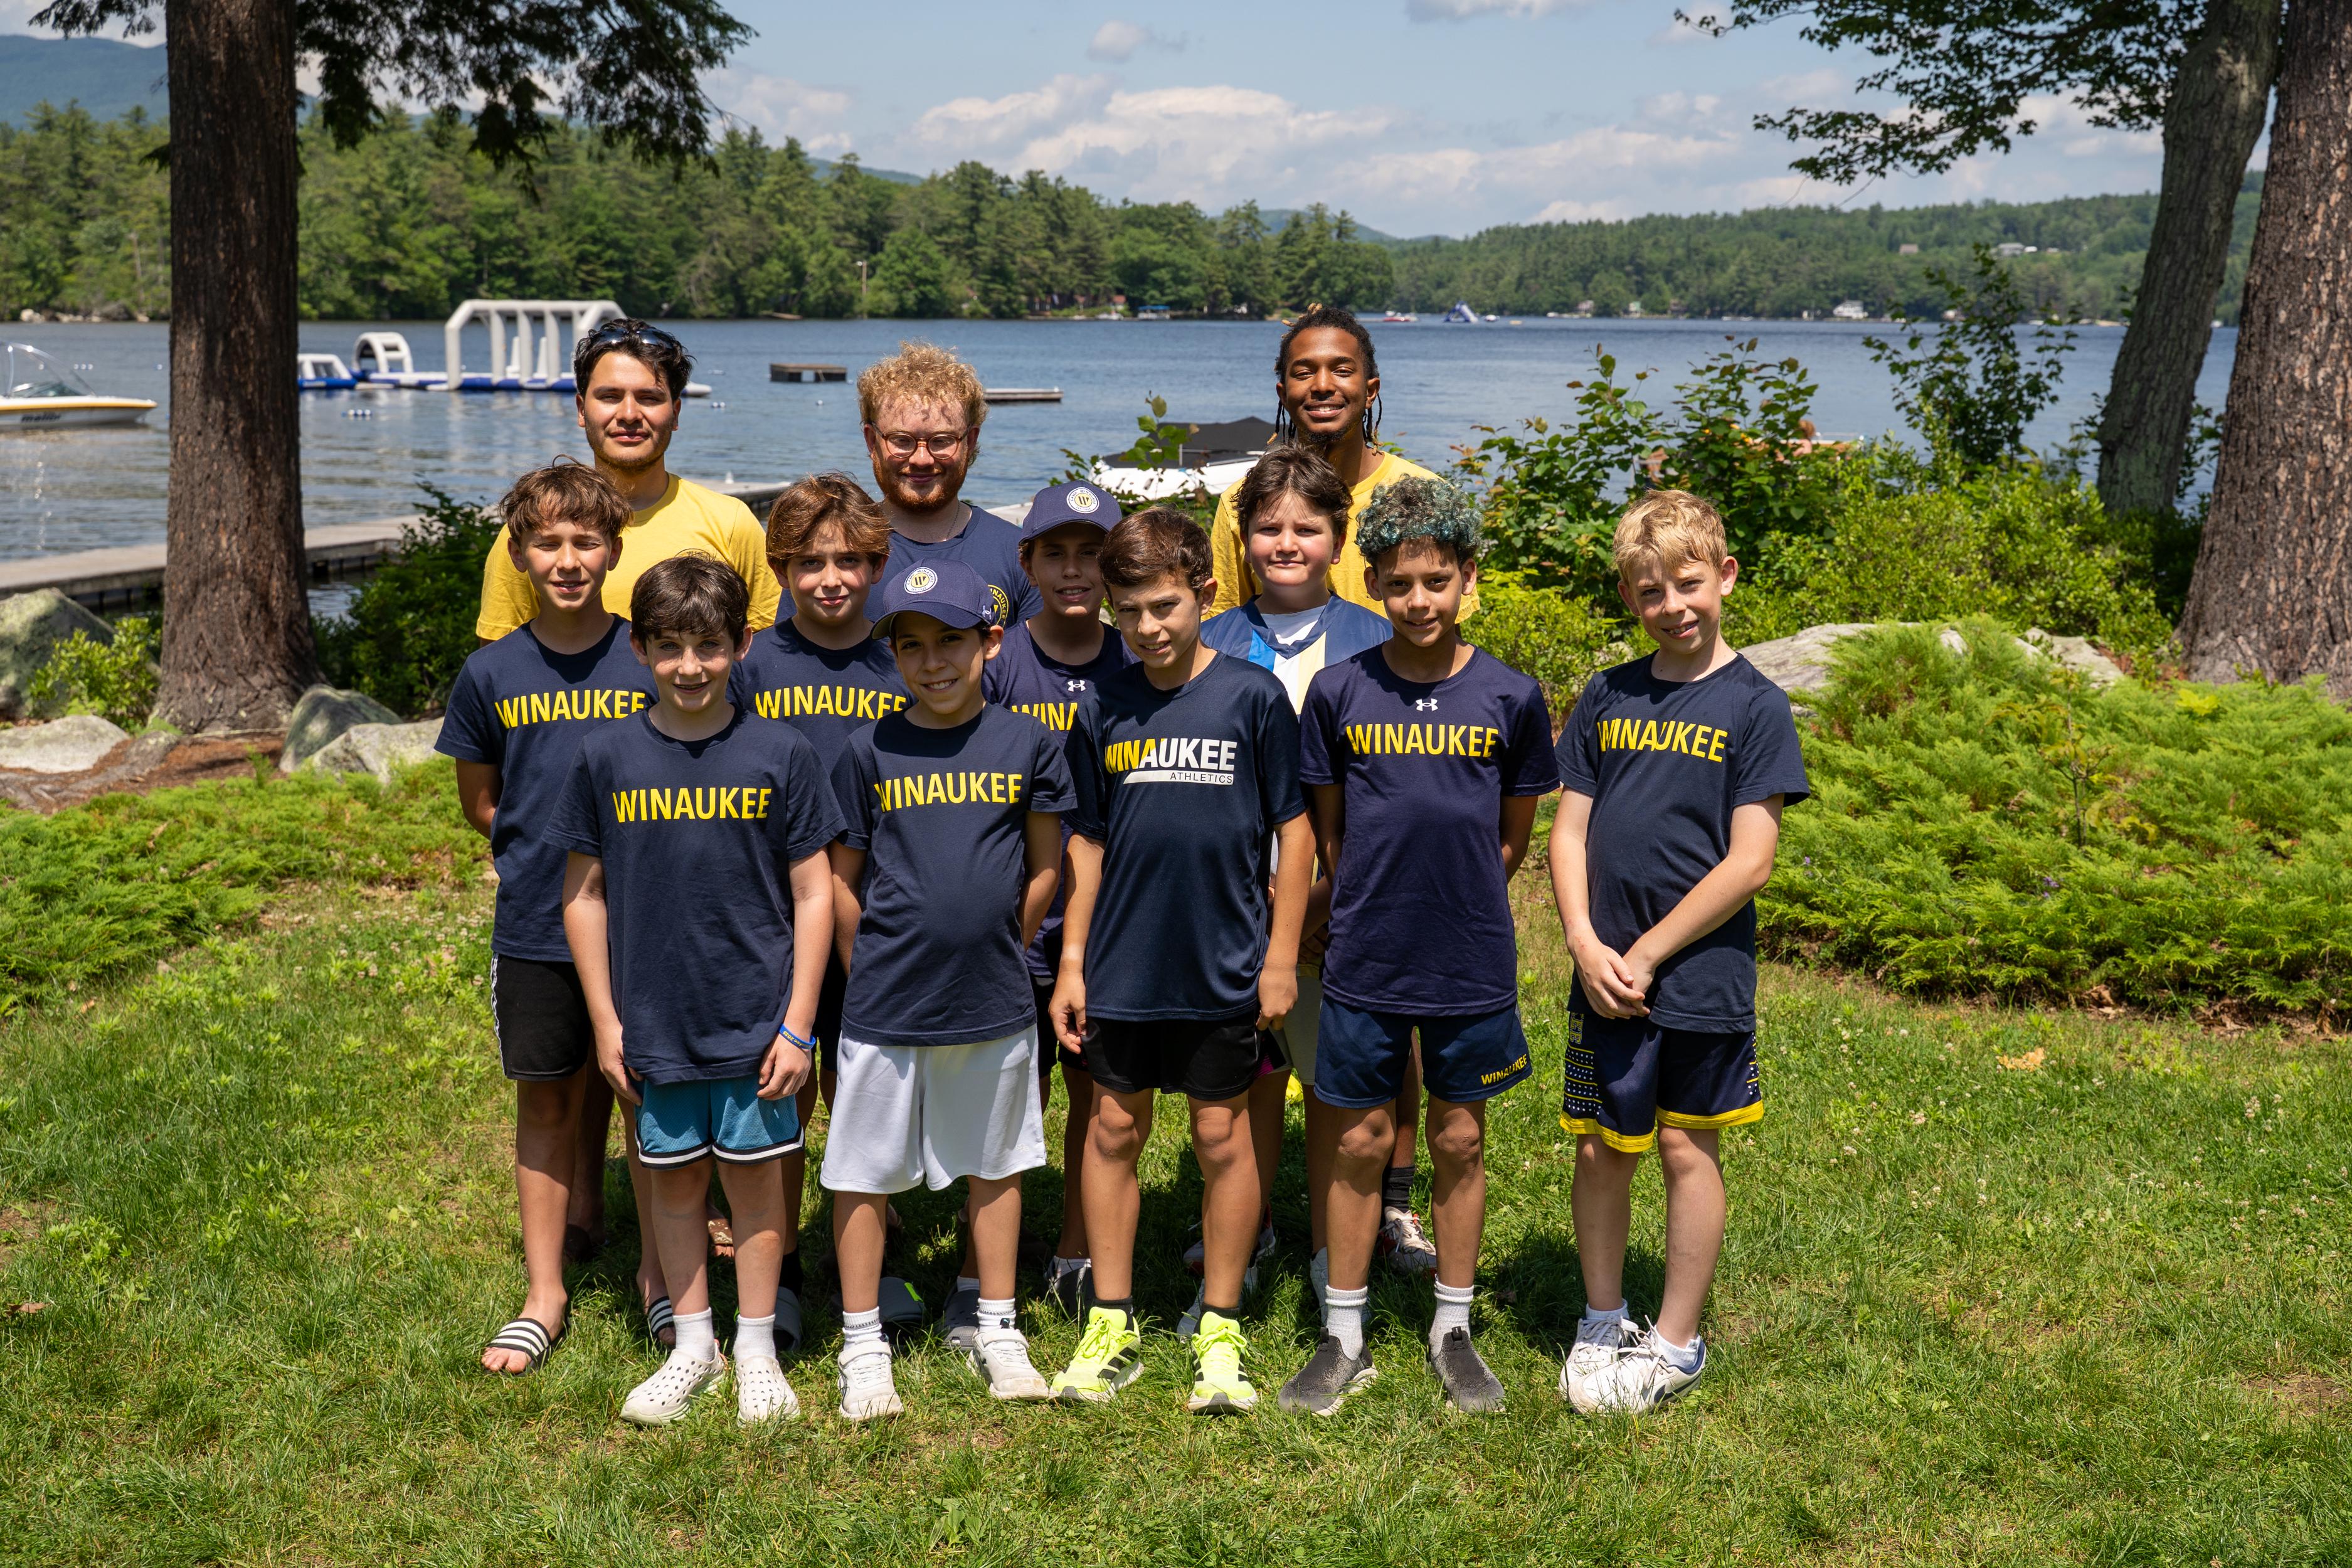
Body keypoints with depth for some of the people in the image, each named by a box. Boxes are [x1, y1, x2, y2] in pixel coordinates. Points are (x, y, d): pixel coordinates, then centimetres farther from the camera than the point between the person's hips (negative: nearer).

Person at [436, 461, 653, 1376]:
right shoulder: (492, 673, 0)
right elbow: (480, 804, 10)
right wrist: (547, 848, -1)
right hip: (534, 925, 1)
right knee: (545, 1101, 11)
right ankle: (545, 1294, 23)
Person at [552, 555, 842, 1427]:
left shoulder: (779, 756, -6)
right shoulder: (608, 758, -2)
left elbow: (812, 895, -3)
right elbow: (584, 896, 4)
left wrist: (797, 1025, -6)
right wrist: (604, 1021, 1)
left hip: (755, 1020, -1)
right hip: (653, 1022, 2)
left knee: (754, 1177, 8)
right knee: (674, 1182, 12)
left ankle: (756, 1350, 23)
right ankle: (692, 1346, 28)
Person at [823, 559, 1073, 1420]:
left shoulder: (1026, 743, -2)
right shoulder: (869, 752, -4)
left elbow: (1046, 866, 5)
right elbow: (841, 879, 2)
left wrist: (996, 951, 6)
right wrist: (876, 971, 2)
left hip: (994, 1002, 1)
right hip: (884, 1007, -1)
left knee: (995, 1165, 14)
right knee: (863, 1173, 6)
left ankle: (997, 1332, 29)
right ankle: (863, 1346, 20)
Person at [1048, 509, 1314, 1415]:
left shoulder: (1253, 698, -6)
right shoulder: (1104, 710, 2)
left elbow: (1294, 832, -2)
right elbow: (1088, 843, 8)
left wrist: (1282, 956, -5)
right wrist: (1072, 962, 5)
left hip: (1224, 966, -3)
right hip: (1123, 966, 3)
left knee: (1222, 1137, 7)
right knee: (1114, 1130, 9)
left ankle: (1221, 1331, 19)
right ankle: (1111, 1324, 22)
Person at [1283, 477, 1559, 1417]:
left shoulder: (1509, 697, -3)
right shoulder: (1340, 692, -3)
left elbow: (1513, 837, 6)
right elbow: (1328, 829, 6)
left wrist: (1460, 908, 6)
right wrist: (1376, 908, 6)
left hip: (1471, 962, 0)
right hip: (1364, 960, 0)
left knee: (1460, 1140, 11)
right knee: (1360, 1143, 8)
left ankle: (1453, 1330, 27)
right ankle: (1344, 1337, 21)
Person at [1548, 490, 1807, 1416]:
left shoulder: (1754, 706, -6)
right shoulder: (1606, 698, 6)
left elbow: (1750, 861, -11)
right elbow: (1570, 831, 7)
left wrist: (1648, 954, -12)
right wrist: (1585, 944, -8)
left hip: (1701, 976, -3)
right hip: (1605, 976, 3)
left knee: (1687, 1152, 8)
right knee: (1599, 1151, 9)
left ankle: (1676, 1343, 22)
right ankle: (1602, 1325, 28)